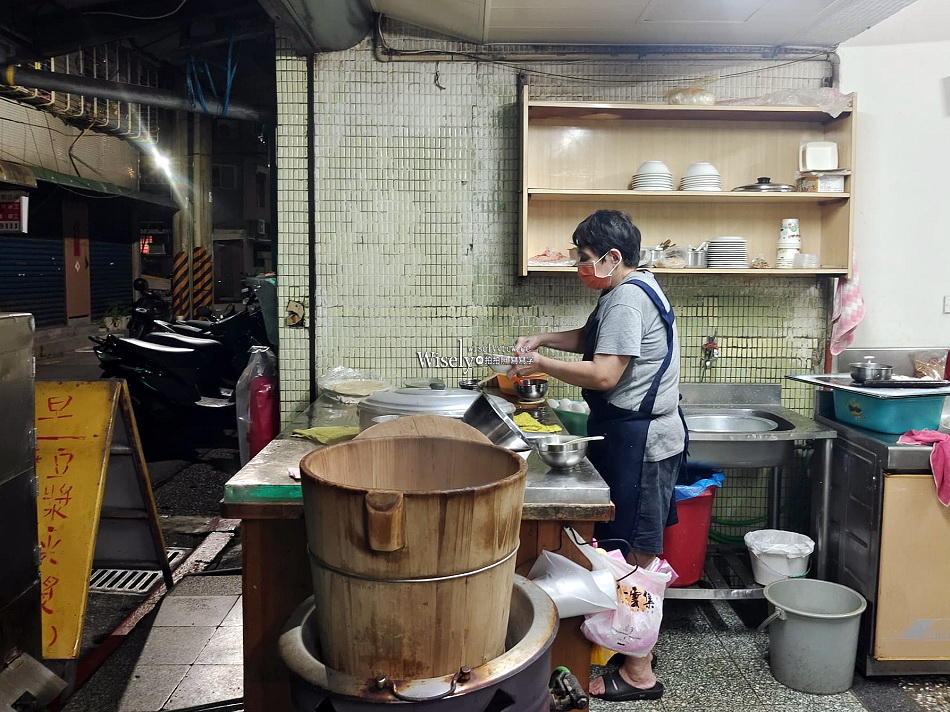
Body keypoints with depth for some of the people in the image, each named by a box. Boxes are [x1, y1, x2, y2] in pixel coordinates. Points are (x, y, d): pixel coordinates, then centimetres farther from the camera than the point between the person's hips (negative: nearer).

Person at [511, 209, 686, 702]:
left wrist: (540, 363, -13)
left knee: (633, 559, -1)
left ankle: (638, 673, 12)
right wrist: (545, 339, 11)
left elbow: (603, 375, -25)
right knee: (633, 554, 19)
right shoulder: (631, 289, 14)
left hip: (638, 440, -11)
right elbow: (593, 338, 27)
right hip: (638, 435, 11)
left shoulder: (627, 297, -19)